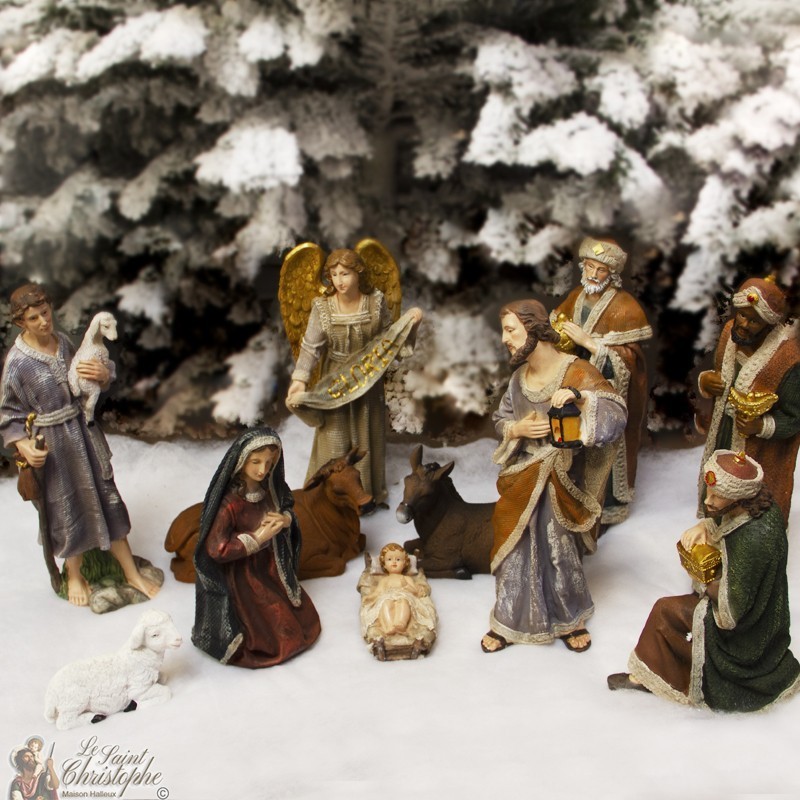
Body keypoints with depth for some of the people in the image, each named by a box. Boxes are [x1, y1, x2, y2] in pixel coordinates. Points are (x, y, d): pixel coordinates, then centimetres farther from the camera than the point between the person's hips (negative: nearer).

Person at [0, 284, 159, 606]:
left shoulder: (63, 341, -3)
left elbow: (83, 383, 8)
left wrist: (103, 374, -13)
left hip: (84, 430, 5)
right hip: (53, 443, -5)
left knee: (105, 495, 12)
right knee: (68, 506, 12)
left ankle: (131, 572, 26)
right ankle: (74, 574, 37)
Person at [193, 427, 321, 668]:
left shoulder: (268, 488, -11)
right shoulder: (229, 502, -31)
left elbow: (287, 508, 9)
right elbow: (216, 549, -27)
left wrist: (285, 519, -15)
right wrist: (258, 538, -27)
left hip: (270, 566, 7)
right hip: (241, 575, -7)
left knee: (305, 619, 14)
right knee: (278, 637, 1)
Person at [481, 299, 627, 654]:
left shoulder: (577, 371, -15)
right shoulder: (520, 377, 2)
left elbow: (617, 415, -23)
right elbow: (500, 420, 12)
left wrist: (579, 396, -38)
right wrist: (518, 429, -10)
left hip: (561, 482, -4)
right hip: (522, 481, 4)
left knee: (561, 552, 9)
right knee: (516, 549, 11)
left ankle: (569, 620, 33)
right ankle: (509, 622, 28)